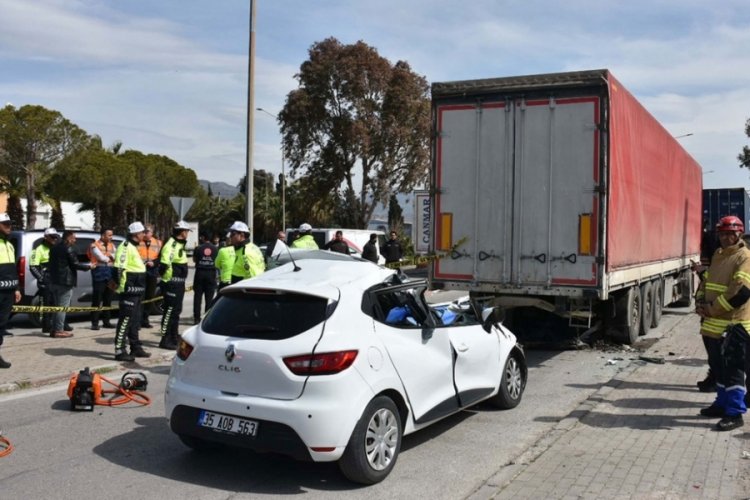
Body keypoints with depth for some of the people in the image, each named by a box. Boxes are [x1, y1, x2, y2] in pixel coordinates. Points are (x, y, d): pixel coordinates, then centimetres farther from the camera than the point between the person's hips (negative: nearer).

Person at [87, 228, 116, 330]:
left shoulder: (111, 245, 16)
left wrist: (109, 255, -13)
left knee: (108, 299, 10)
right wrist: (111, 257, 2)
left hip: (110, 273, 6)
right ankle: (94, 323, -1)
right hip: (99, 272, -6)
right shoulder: (95, 245, -4)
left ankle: (106, 321, 17)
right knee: (97, 299, -5)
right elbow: (102, 258, -14)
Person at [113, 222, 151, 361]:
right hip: (129, 291, -10)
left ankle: (136, 348, 24)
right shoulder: (125, 247, -14)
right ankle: (119, 351, -4)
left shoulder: (133, 247, 19)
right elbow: (119, 268, -23)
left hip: (136, 291, 10)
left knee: (135, 321, 16)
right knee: (125, 319, -7)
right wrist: (123, 287, -23)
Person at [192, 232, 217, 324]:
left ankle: (197, 318, 5)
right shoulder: (215, 248, 0)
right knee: (209, 297, 5)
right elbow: (217, 261, 8)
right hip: (211, 273, 1)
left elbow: (194, 260, 9)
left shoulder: (198, 248, -4)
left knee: (198, 296, 6)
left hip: (200, 272, -1)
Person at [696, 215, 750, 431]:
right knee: (718, 367, 18)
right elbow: (706, 281, 21)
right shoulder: (718, 255, 15)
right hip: (711, 324, 8)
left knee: (732, 370, -4)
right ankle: (723, 404, 31)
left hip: (731, 326, -8)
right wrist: (700, 302, 2)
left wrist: (712, 308, -17)